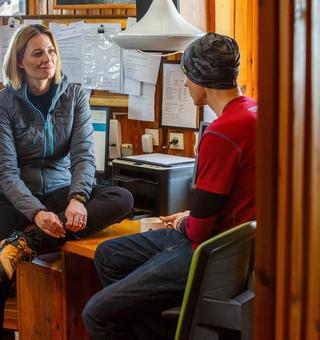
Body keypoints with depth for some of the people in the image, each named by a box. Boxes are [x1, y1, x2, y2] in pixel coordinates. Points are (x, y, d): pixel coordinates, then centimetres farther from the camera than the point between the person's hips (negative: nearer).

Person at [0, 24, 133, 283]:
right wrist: (37, 212, -30)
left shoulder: (75, 96, 4)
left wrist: (77, 199, -27)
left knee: (122, 199, -26)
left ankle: (25, 242, -32)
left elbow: (84, 154, -6)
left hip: (60, 191, 4)